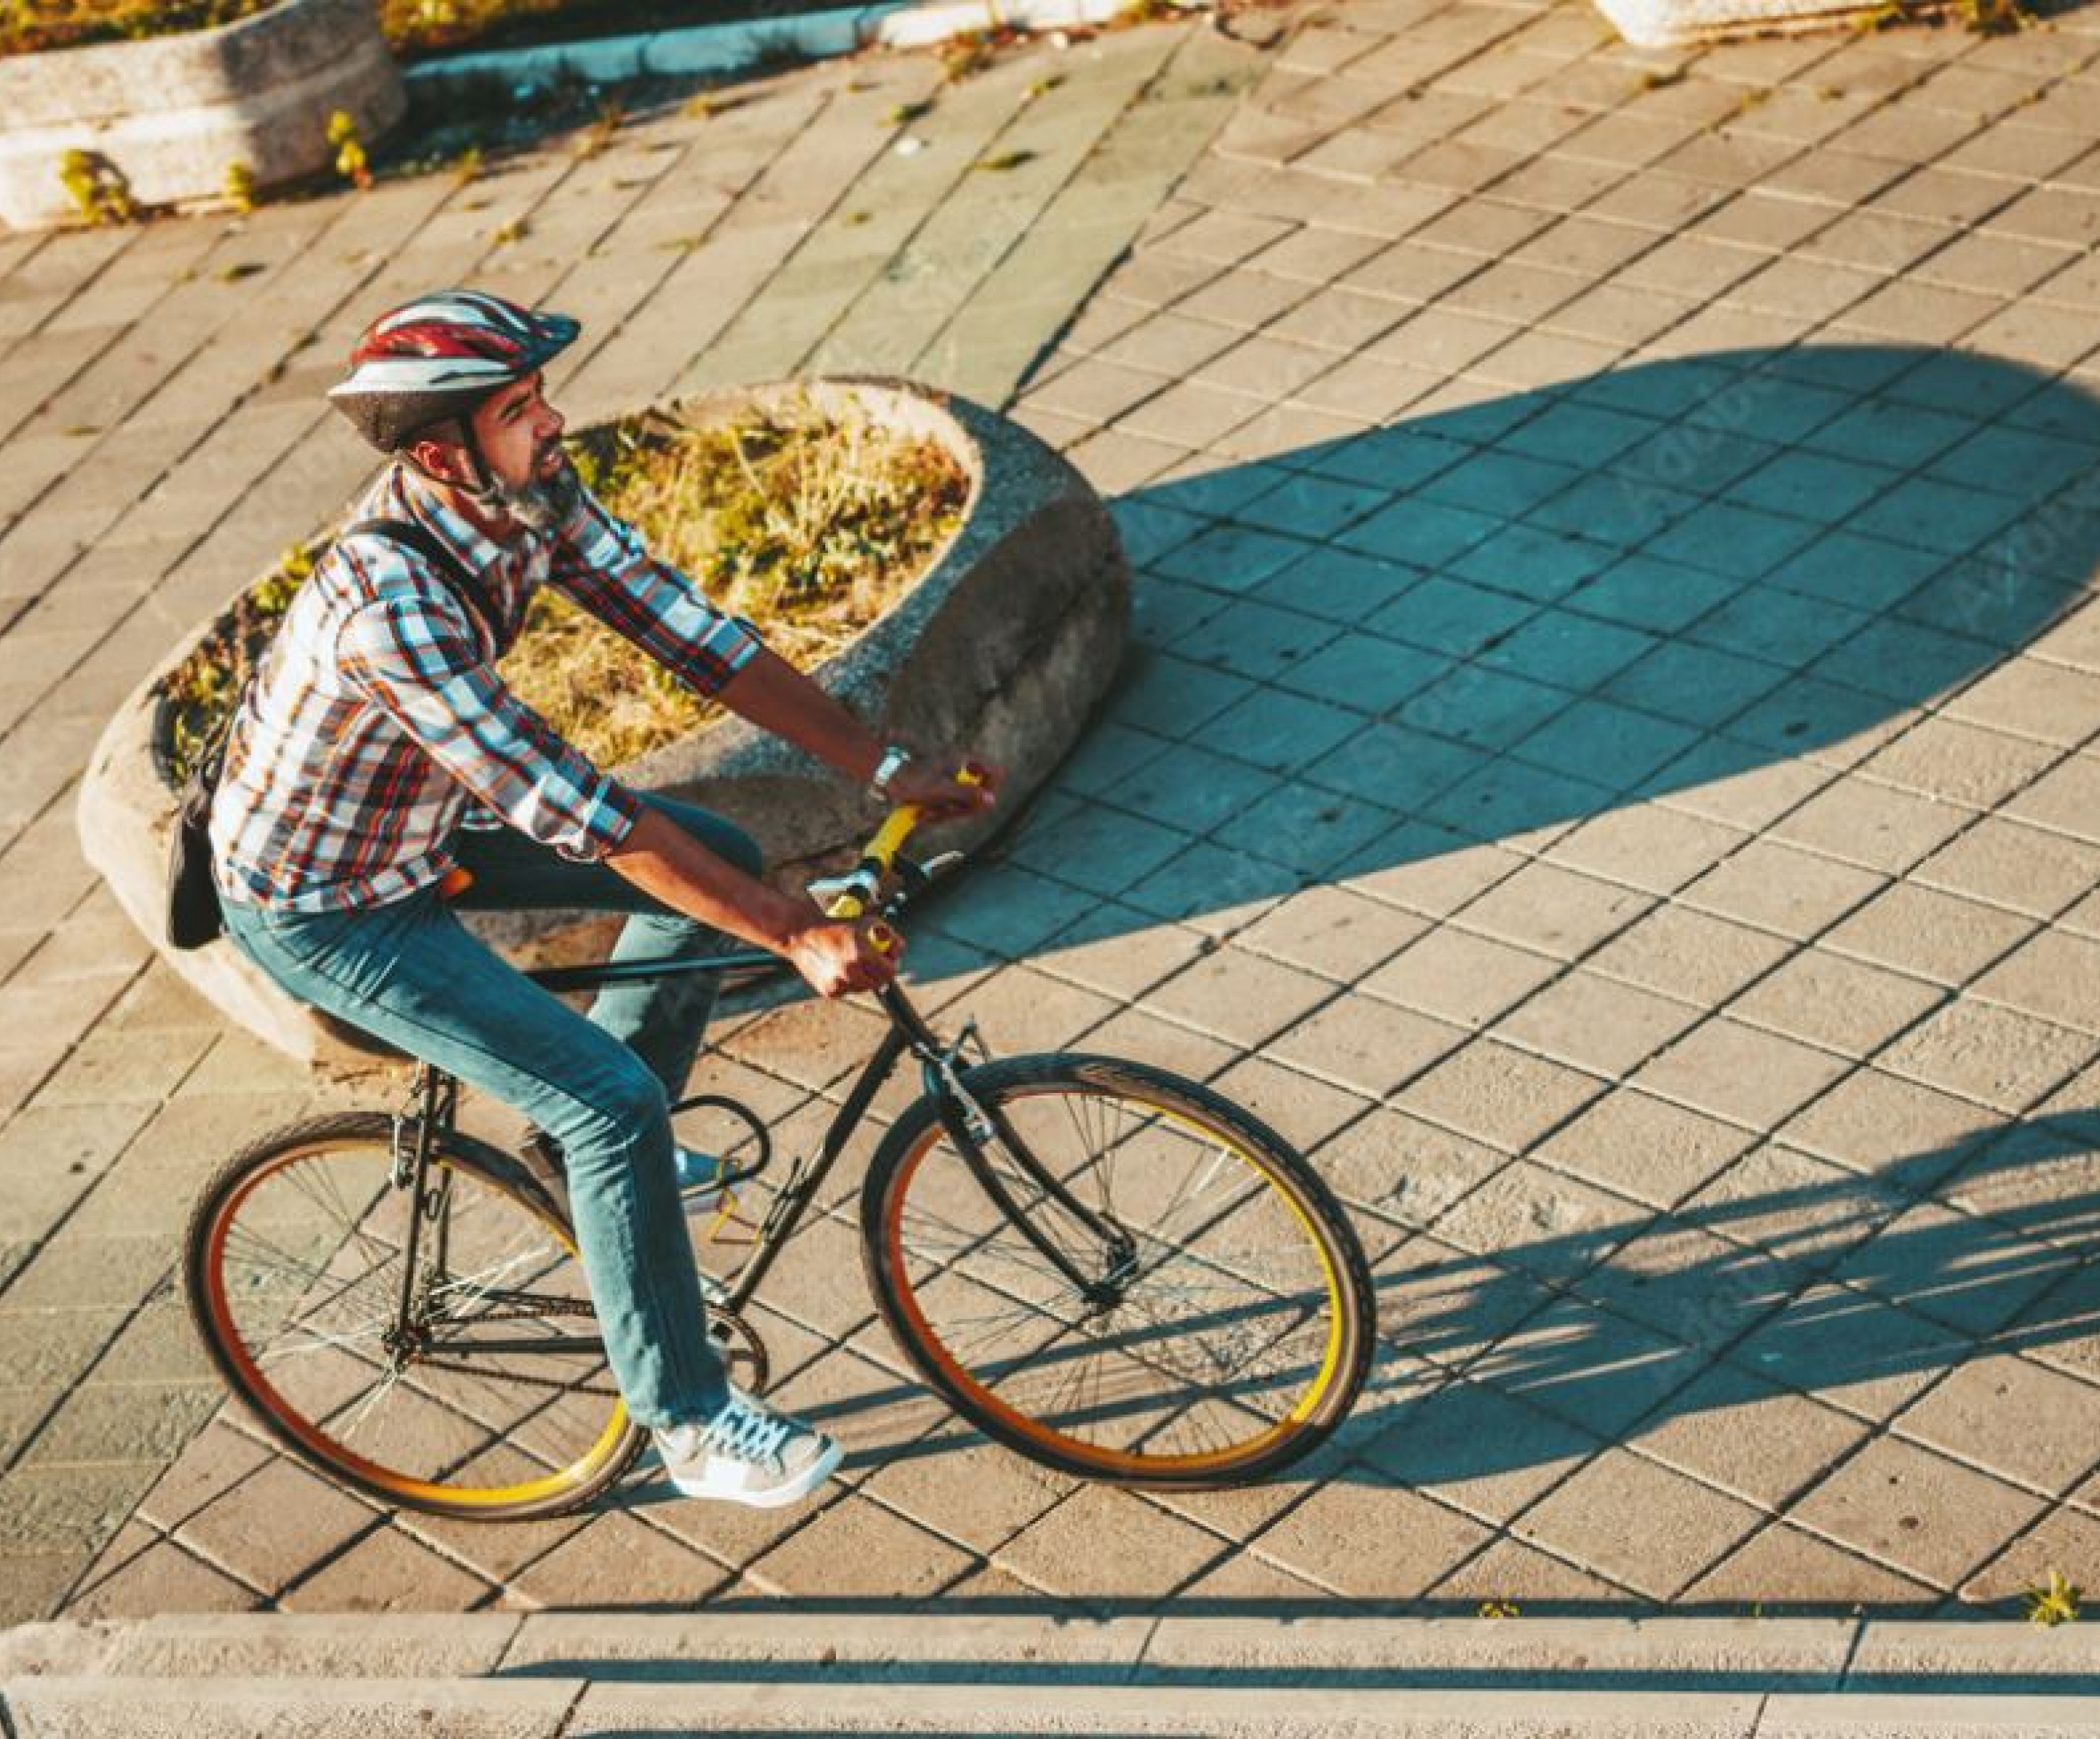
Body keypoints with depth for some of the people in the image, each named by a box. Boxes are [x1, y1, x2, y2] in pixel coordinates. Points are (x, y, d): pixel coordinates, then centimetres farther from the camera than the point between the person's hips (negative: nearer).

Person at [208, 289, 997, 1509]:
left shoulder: (531, 494, -14)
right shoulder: (389, 605, -38)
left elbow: (682, 625, -10)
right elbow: (575, 813, -39)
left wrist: (887, 767, -14)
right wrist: (799, 937, -37)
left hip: (424, 821, 8)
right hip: (320, 907, -8)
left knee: (721, 859, 8)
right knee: (613, 1100, -16)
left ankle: (599, 1147, 26)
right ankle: (692, 1421, 2)